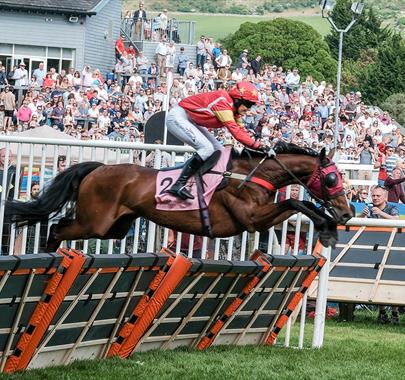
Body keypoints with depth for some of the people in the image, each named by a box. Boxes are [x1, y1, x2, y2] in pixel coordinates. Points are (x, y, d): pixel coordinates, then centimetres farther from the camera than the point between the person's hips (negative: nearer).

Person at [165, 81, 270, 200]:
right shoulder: (223, 101, -26)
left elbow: (242, 131, 3)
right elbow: (235, 131, -30)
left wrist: (259, 145, -9)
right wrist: (257, 145, -31)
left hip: (191, 122, 11)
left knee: (219, 151, 6)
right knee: (207, 148, -24)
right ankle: (178, 185, -26)